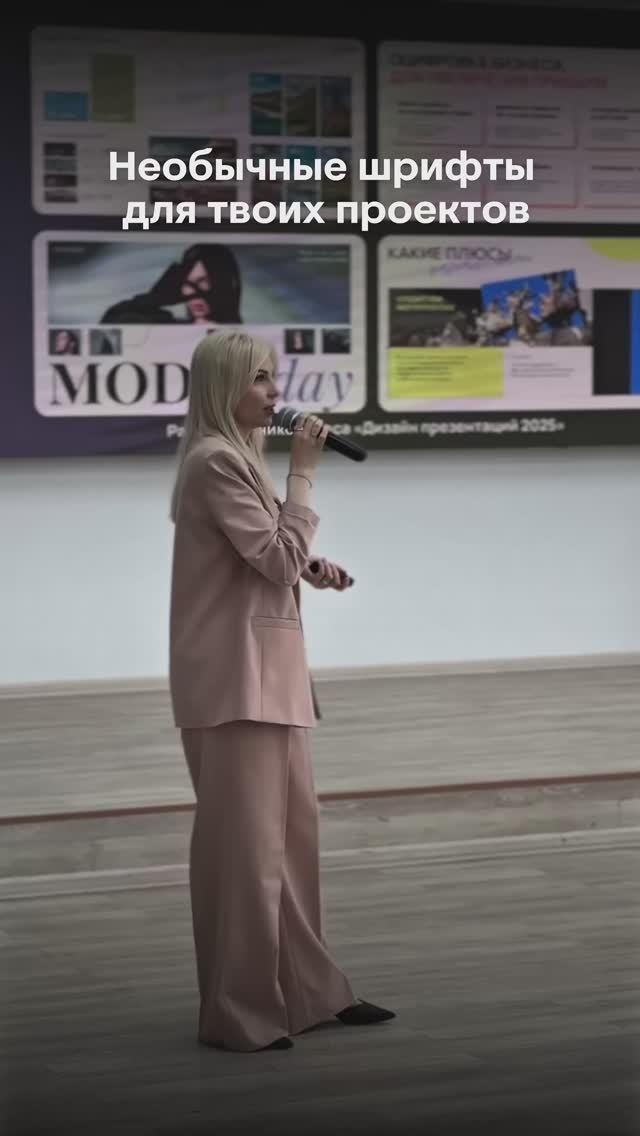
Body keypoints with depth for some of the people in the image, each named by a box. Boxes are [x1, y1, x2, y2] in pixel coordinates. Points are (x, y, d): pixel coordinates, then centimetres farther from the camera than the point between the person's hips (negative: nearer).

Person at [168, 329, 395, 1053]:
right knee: (244, 842, -4)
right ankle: (239, 1012, 3)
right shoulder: (216, 462, -14)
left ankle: (306, 992, 22)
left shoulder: (237, 457, 17)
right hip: (234, 677, -10)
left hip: (267, 674, 10)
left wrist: (313, 570, 4)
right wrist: (303, 472, -13)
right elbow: (277, 557, -19)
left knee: (293, 833, 13)